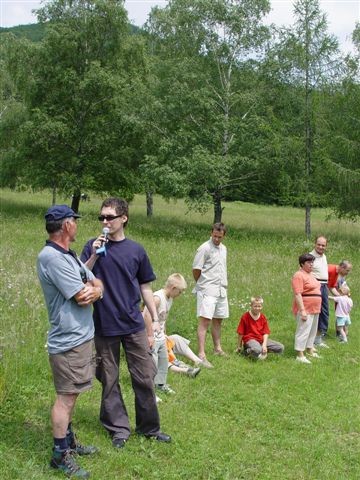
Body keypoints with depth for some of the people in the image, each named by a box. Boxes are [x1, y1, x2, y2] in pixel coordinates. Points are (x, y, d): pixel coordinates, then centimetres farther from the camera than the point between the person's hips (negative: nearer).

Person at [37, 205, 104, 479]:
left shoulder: (70, 256, 13)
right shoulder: (51, 257, -19)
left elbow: (97, 286, 11)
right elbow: (81, 296, -21)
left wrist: (94, 290, -13)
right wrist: (92, 288, 2)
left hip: (82, 336, 10)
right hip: (68, 341, -9)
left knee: (71, 394, 18)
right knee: (66, 397, -2)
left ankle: (69, 441, 31)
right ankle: (60, 456, 8)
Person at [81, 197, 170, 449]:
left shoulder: (136, 250, 3)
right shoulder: (93, 246, 0)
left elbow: (145, 287, 10)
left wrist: (155, 319, 6)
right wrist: (94, 256, -19)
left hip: (134, 325, 1)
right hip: (104, 325, -1)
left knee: (145, 378, 6)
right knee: (109, 380, 9)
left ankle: (149, 426, 21)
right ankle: (119, 428, 23)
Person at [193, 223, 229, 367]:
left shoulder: (223, 249, 15)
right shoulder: (204, 248, -10)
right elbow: (196, 270, -9)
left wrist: (224, 286, 16)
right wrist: (202, 285, 4)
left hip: (221, 290, 8)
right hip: (207, 291, -8)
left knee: (218, 320, 17)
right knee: (205, 321, -12)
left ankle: (217, 348, 31)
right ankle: (201, 355, -15)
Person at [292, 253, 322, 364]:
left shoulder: (310, 275, 15)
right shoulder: (299, 276, -14)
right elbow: (297, 294, -20)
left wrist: (317, 308, 20)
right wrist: (302, 310, -24)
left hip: (314, 309, 10)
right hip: (305, 309, -10)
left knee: (312, 331, 17)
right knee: (303, 331, -8)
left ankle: (310, 350, 29)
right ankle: (300, 355, -6)